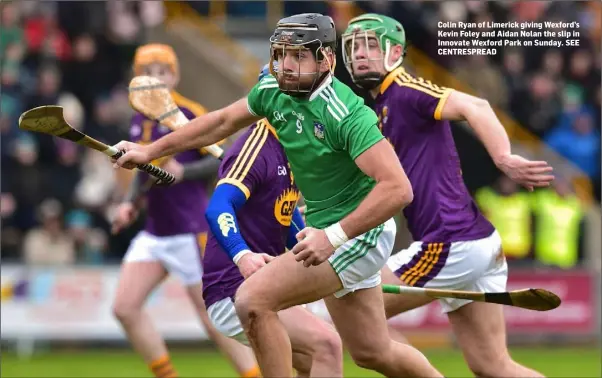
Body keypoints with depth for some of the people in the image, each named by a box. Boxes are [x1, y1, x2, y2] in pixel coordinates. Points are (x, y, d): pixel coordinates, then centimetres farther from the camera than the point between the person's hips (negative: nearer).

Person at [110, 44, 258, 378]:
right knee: (124, 307, -1)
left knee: (213, 318, -5)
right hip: (154, 233, 8)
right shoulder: (139, 121, 10)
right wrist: (130, 202, 10)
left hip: (191, 231, -8)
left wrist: (183, 172, -21)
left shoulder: (189, 114, -11)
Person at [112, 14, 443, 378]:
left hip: (358, 234, -8)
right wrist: (150, 151, 16)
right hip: (327, 229, 8)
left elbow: (398, 188, -35)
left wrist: (334, 236, -41)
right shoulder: (273, 91, -4)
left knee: (253, 301, -19)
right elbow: (222, 121, 14)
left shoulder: (347, 115, -27)